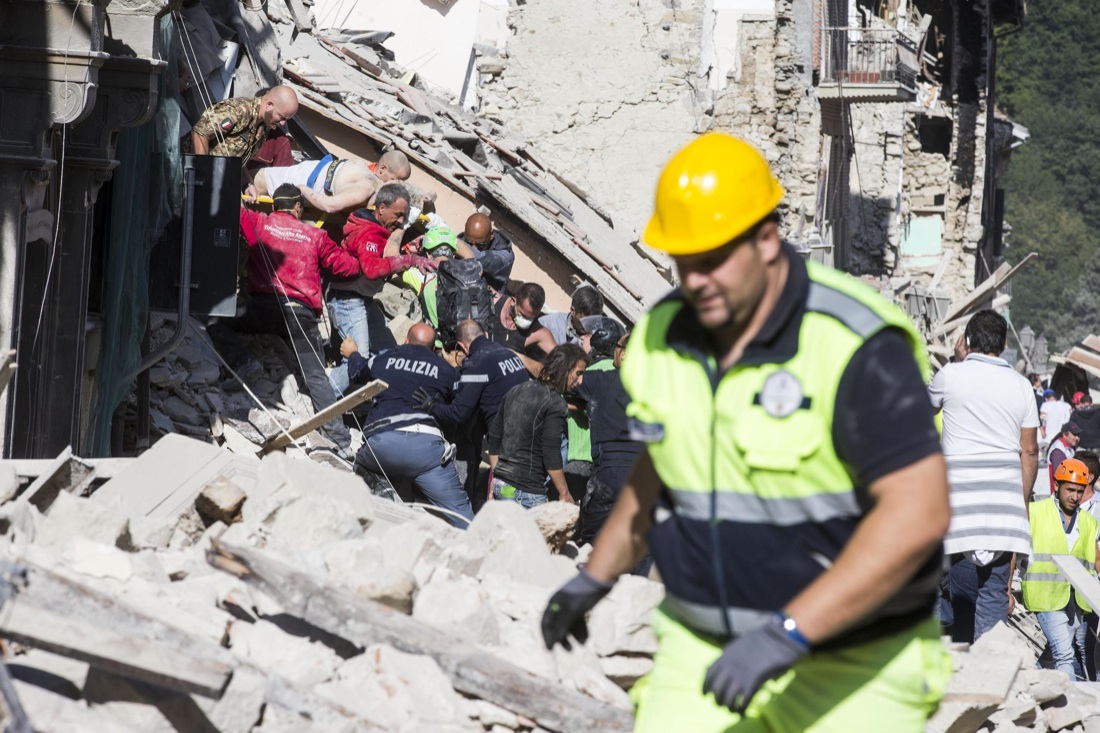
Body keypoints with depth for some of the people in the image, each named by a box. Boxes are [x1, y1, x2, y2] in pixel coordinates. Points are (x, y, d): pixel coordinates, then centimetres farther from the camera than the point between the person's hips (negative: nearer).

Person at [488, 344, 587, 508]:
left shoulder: (515, 391, 15)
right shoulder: (555, 403, -11)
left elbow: (494, 435, 20)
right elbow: (551, 453, -16)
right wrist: (564, 494, -9)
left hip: (501, 482, 8)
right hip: (527, 491, -8)